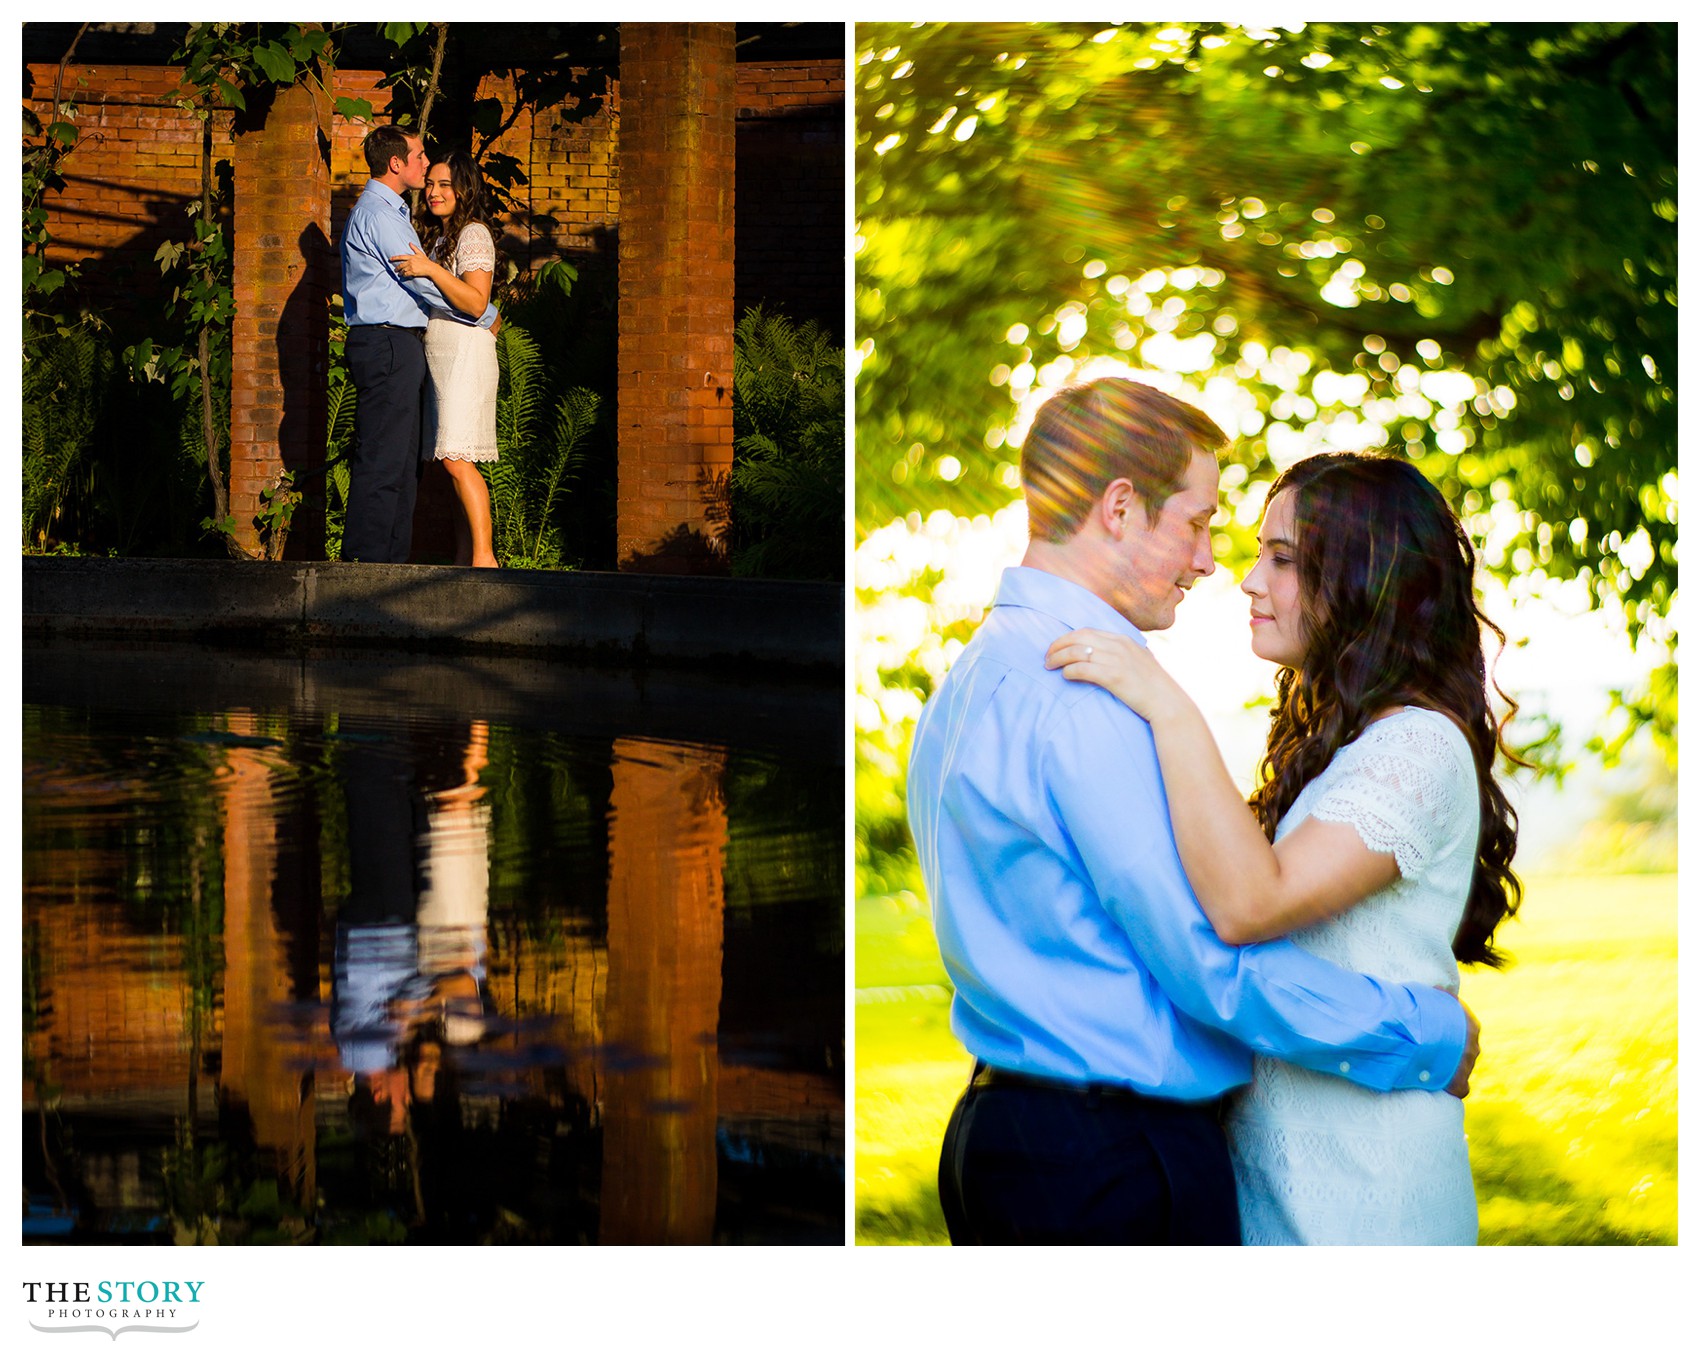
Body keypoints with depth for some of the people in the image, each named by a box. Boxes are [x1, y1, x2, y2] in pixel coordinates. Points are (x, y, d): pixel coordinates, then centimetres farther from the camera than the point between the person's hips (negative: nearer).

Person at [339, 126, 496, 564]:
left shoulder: (390, 211, 21)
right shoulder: (376, 213, -12)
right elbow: (423, 282, -13)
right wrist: (487, 315, -2)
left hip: (400, 344, 11)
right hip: (387, 343, -11)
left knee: (402, 459, 10)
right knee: (381, 460, -11)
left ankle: (392, 557, 12)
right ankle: (365, 557, -11)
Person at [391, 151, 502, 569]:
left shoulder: (474, 234, -6)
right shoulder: (437, 237, 22)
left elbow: (476, 303, -18)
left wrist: (430, 269, -23)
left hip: (465, 353, -9)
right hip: (438, 355, 9)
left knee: (457, 459, -18)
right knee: (454, 463, 4)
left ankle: (484, 557, -20)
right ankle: (463, 558, 3)